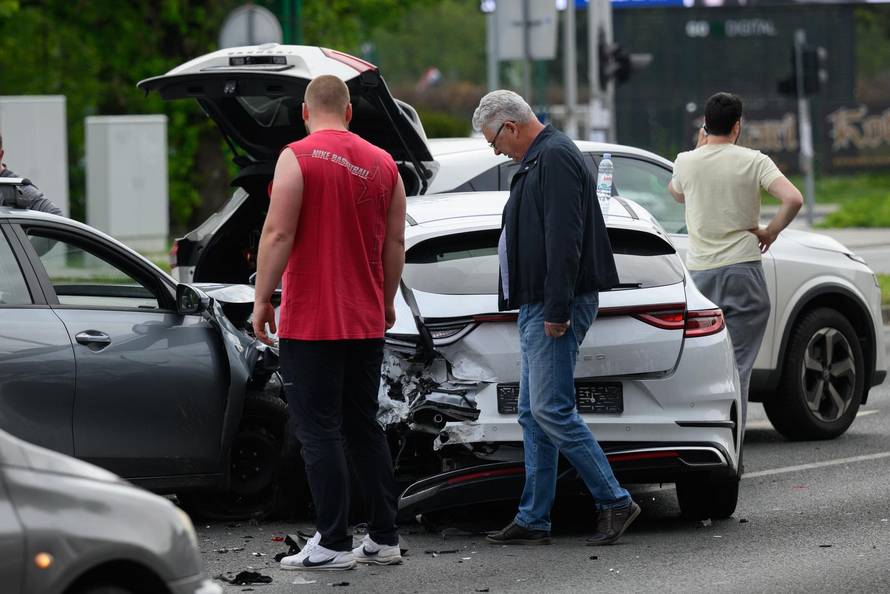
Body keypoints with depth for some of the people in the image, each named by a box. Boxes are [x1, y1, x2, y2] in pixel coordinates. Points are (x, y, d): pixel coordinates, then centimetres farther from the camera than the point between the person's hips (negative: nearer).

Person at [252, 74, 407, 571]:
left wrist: (262, 298, -8)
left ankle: (333, 544, -5)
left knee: (319, 432, -3)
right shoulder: (383, 164, 7)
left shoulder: (298, 157, -9)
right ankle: (384, 539, 14)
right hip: (366, 323, 6)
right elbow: (396, 241, 11)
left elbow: (278, 233, -14)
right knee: (365, 427, 14)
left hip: (312, 323, -6)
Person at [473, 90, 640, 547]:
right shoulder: (538, 160, 21)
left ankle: (614, 501, -9)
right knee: (534, 415, 10)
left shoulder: (555, 158, -13)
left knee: (550, 410, -13)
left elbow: (563, 239, -21)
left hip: (555, 308, -11)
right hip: (539, 308, 11)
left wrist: (557, 310, -24)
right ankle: (533, 521, 11)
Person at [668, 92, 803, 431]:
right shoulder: (753, 161, -6)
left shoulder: (686, 162, 2)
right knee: (737, 364, -1)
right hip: (741, 269, -3)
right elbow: (793, 199, -18)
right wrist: (771, 232, -4)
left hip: (699, 272, 3)